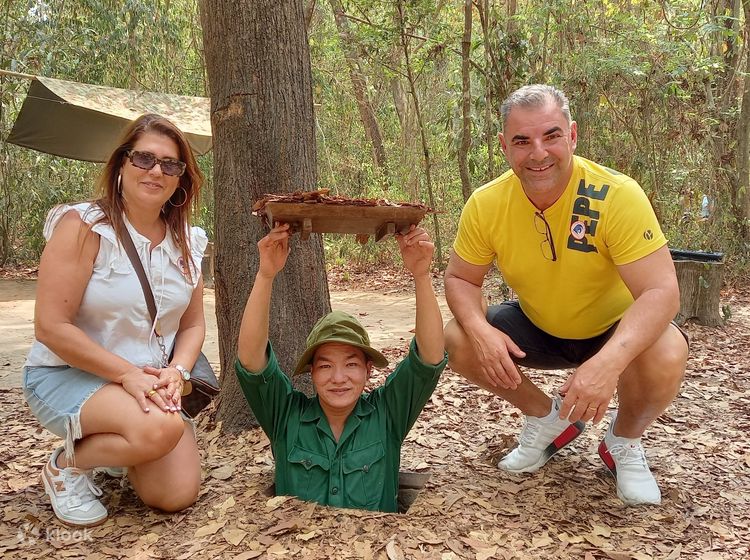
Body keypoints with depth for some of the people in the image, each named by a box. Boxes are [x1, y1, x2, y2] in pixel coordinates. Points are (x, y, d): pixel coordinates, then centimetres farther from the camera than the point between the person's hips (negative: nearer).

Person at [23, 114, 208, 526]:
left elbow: (193, 325, 7)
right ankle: (67, 465, -3)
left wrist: (175, 372, -13)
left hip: (150, 383, 6)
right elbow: (51, 327, -19)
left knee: (177, 495, -9)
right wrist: (127, 374, -22)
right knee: (161, 429, -34)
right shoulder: (83, 226, -15)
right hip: (66, 375, -5)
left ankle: (117, 452, 23)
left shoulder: (187, 243, 2)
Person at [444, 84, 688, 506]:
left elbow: (662, 291, -33)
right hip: (537, 329, 4)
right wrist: (480, 330, -30)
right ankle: (548, 419, 8)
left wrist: (609, 362, -50)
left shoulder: (617, 195, -29)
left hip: (613, 330, -3)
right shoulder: (486, 205, -18)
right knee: (457, 341, -18)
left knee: (666, 358, -34)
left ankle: (625, 441, 2)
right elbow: (461, 279, -7)